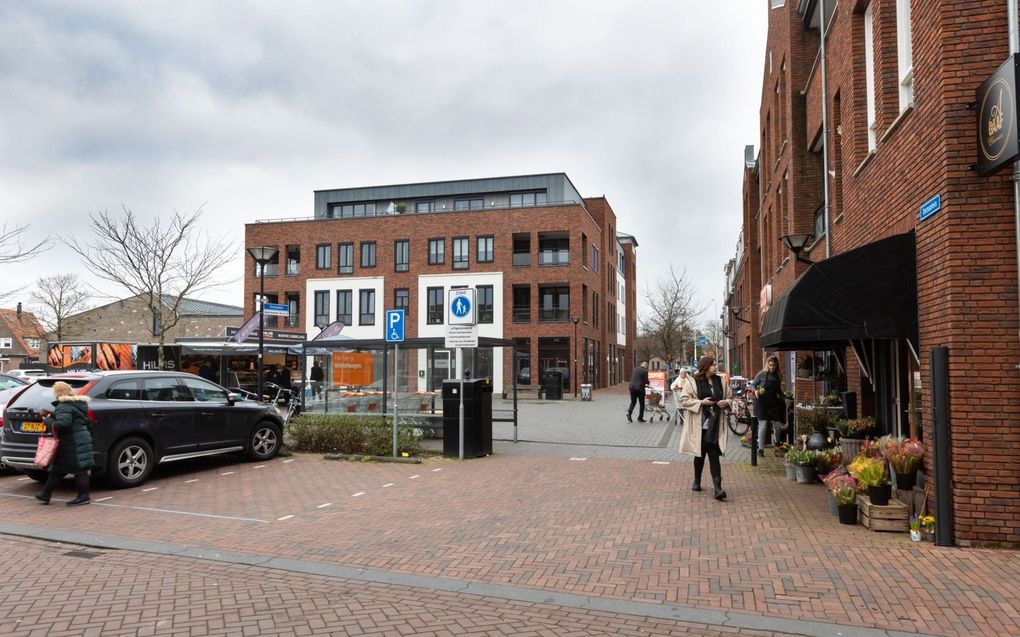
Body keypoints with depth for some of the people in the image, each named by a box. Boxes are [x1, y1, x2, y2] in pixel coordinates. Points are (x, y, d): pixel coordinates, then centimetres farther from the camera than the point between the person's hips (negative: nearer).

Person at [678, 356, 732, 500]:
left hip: (715, 425, 2)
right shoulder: (692, 381, -6)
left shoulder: (720, 381, 7)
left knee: (714, 455, -4)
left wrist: (726, 402, -4)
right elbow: (684, 400, -9)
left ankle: (718, 488, -7)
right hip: (699, 425, -2)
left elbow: (729, 397, 18)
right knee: (700, 453, 11)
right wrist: (701, 402, -18)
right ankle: (697, 481, 32)